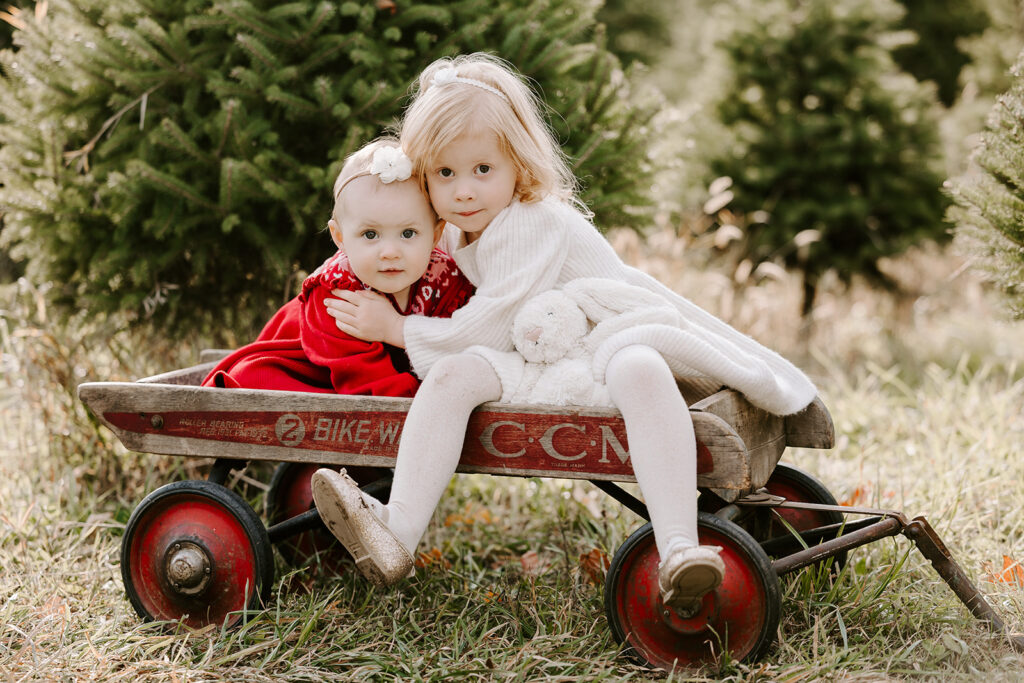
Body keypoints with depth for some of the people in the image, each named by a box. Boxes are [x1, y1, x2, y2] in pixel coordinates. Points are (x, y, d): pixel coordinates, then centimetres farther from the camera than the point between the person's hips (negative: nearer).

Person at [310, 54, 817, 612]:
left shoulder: (533, 224, -19)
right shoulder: (460, 235, 9)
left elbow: (488, 330, -21)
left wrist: (394, 328, -11)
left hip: (611, 343, -7)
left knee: (640, 370, -42)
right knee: (454, 373, -21)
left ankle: (678, 550, -53)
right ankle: (397, 534, -32)